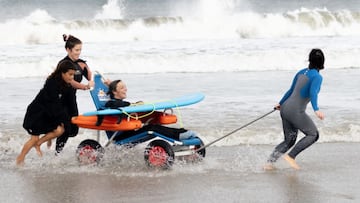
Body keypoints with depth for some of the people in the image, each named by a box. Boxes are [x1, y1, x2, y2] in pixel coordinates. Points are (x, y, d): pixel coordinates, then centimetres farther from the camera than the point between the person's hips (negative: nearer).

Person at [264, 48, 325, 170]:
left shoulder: (301, 72, 11)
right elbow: (313, 93, -29)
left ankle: (269, 163, 6)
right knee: (313, 135, 7)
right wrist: (316, 110, -42)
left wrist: (281, 103, 36)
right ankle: (291, 156, -3)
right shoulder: (317, 77, -11)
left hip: (285, 108, 8)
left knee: (289, 141, 16)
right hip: (296, 112, -8)